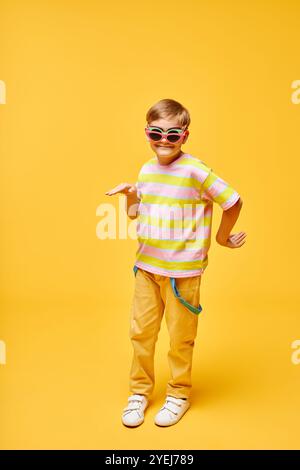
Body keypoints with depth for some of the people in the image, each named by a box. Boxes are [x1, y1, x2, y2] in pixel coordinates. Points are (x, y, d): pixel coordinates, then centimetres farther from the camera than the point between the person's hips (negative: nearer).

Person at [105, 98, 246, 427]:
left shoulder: (194, 170, -14)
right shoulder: (147, 169, 6)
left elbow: (233, 202, -9)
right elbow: (134, 213, 15)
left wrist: (222, 237, 1)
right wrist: (129, 194, -4)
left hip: (183, 270, -5)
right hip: (146, 265, 6)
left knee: (180, 337, 10)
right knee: (140, 330, 12)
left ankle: (179, 394, 32)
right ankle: (139, 391, 32)